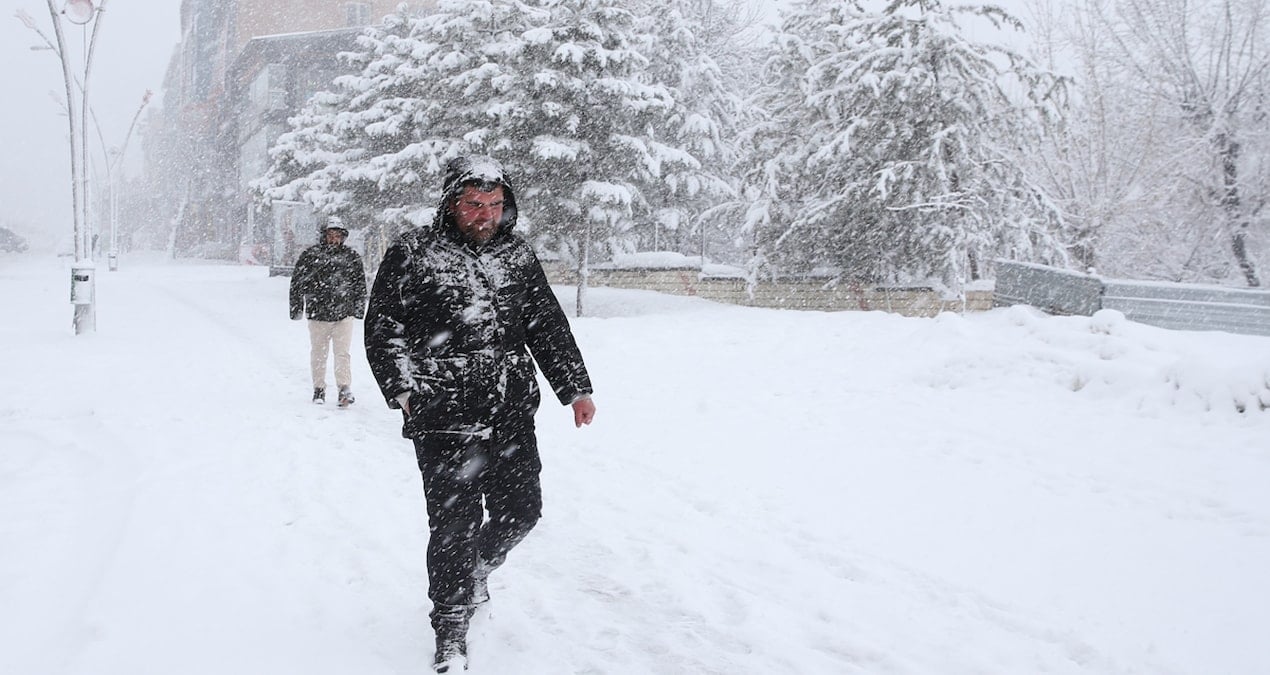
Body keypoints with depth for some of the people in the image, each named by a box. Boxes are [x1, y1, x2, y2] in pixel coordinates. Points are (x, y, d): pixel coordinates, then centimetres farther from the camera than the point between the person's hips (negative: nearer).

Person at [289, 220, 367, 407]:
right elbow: (297, 281, 6)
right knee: (318, 353, 10)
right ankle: (319, 389, 22)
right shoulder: (310, 255, 1)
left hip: (344, 314, 0)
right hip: (317, 313, 1)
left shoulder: (352, 257, 5)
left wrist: (359, 308, 8)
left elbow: (360, 285, 13)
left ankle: (345, 389, -5)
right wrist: (297, 308, 5)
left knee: (342, 353, -6)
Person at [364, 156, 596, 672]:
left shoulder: (519, 257, 11)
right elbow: (382, 327, -1)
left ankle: (478, 570, 43)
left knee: (521, 511, 10)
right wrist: (405, 389, -11)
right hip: (444, 421, -4)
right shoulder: (411, 254, -1)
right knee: (454, 523, -1)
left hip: (512, 419, 5)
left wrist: (575, 388, 9)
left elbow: (549, 327, 15)